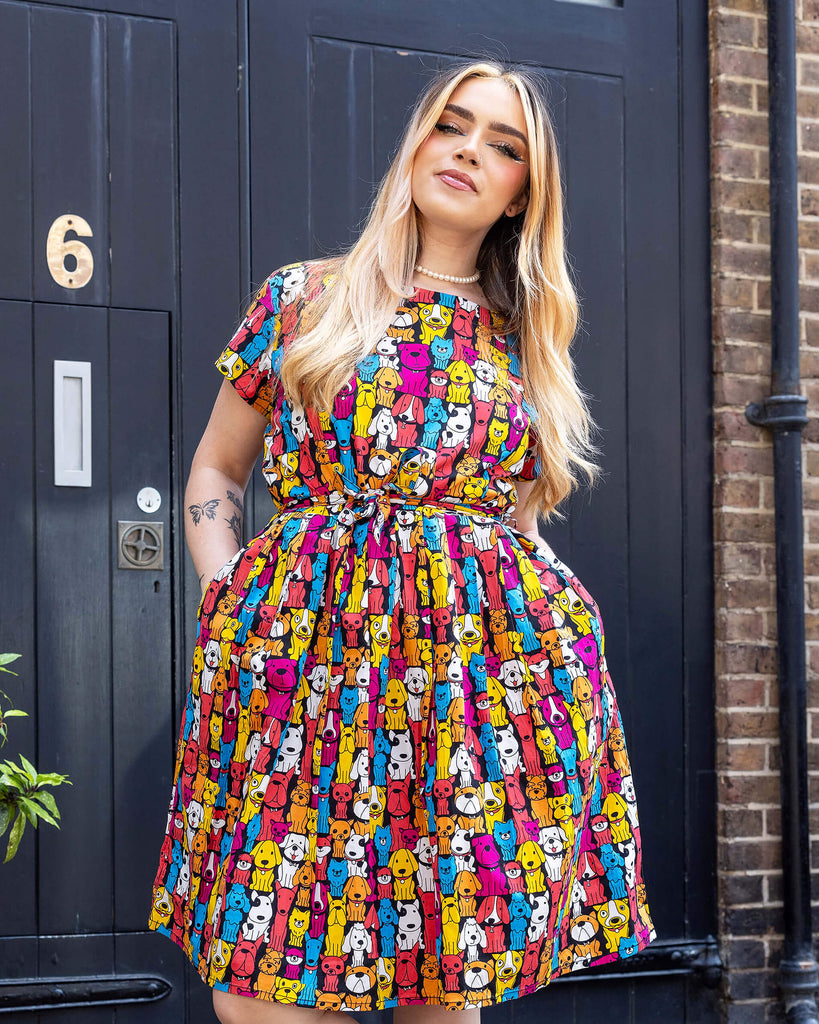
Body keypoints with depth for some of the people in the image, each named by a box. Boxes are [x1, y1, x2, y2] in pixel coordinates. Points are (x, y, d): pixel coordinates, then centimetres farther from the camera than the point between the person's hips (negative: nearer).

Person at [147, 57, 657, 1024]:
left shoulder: (524, 344, 14)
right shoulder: (301, 300, 9)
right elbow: (216, 468, 16)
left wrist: (535, 602, 5)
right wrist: (225, 599, 2)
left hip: (486, 669, 2)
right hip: (307, 653, -1)